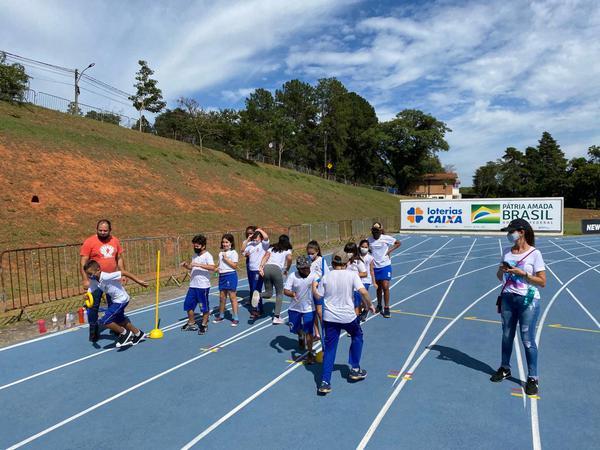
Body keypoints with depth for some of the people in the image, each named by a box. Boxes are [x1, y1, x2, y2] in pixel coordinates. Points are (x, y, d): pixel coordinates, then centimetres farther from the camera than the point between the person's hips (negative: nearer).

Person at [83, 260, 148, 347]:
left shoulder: (106, 277, -29)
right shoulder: (93, 281, -5)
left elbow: (123, 273, -29)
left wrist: (138, 281, -27)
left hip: (121, 299, -10)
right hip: (115, 300, 10)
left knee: (104, 321, -13)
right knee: (119, 321, 25)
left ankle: (125, 333, 6)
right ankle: (138, 334, 42)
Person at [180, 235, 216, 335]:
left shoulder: (207, 255, -12)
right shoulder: (195, 256, 13)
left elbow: (212, 267, -27)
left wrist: (199, 264, -31)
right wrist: (186, 265, 3)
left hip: (203, 286, -8)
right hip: (193, 285, 8)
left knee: (204, 306, 4)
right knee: (188, 305, 12)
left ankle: (204, 325, 21)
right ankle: (191, 324, 29)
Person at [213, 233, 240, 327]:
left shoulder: (233, 253, -7)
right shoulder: (221, 253, 13)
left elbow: (234, 265, -14)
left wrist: (226, 259, -18)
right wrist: (217, 268, 3)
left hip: (231, 275, -6)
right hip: (222, 275, 6)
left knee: (232, 297, -2)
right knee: (222, 297, 13)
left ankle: (235, 318, 5)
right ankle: (221, 316, 27)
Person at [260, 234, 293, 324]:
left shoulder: (272, 248, 28)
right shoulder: (287, 250, 17)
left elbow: (266, 256, 9)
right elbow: (289, 258, -5)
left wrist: (261, 267, -3)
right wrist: (287, 270, 7)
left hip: (266, 268, 4)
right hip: (277, 269, -4)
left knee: (268, 293, 18)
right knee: (279, 293, 12)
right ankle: (276, 317, 5)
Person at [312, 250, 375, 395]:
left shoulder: (325, 277, 0)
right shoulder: (351, 275, -6)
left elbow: (317, 297, 5)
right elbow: (363, 292, -16)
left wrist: (314, 287, 24)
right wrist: (370, 305, 0)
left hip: (330, 318, 2)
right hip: (348, 316, -1)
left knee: (329, 349, 9)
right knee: (357, 336, 27)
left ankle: (325, 382, 4)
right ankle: (355, 369, 31)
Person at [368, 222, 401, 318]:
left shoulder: (386, 238, -9)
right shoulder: (369, 239, -2)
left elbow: (398, 243, 2)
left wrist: (389, 250, -8)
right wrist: (369, 251, -4)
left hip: (385, 266, -3)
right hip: (375, 267, 3)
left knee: (385, 287, -7)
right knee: (378, 287, 15)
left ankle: (386, 308, 5)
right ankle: (379, 305, 33)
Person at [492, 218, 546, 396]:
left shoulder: (534, 253, -10)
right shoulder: (507, 252, 6)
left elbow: (542, 282, -10)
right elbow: (500, 276, 13)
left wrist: (522, 273, -19)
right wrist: (502, 270, -8)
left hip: (528, 301, -5)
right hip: (508, 298, 5)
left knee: (527, 340, 0)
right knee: (507, 335, 15)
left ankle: (532, 378, 15)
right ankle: (505, 368, 32)